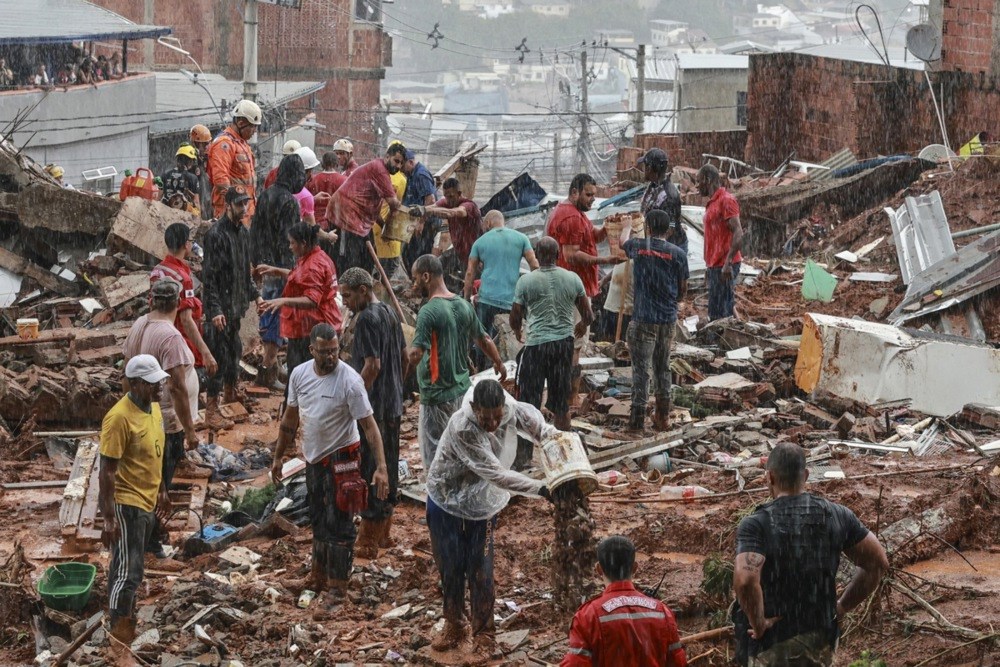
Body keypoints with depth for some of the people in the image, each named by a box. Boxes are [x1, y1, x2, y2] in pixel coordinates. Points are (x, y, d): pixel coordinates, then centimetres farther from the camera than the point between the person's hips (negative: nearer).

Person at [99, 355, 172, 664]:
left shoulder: (153, 407, 3)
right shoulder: (119, 418, -24)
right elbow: (107, 471, -23)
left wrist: (161, 490, 23)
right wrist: (109, 518, -24)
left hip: (146, 501, 9)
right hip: (126, 503, -8)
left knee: (133, 567, 19)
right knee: (127, 571, -6)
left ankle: (126, 620, 32)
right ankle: (119, 640, 0)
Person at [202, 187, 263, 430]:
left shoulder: (243, 232, 10)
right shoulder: (216, 234, -16)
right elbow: (209, 276, -19)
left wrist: (255, 295, 17)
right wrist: (215, 310, -23)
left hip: (237, 304, 8)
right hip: (221, 307, -8)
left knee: (234, 351, 18)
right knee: (219, 356, -7)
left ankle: (230, 394, 35)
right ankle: (211, 412, -5)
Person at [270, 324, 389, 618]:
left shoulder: (350, 381, -21)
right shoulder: (299, 374, -3)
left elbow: (369, 425, -19)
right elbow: (290, 418, 11)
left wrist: (381, 467, -26)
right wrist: (279, 456, 16)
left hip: (340, 460, -6)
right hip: (313, 459, 7)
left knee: (338, 526, -2)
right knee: (318, 521, 20)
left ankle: (337, 590, 6)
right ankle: (318, 577, 35)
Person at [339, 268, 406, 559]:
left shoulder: (367, 319, -17)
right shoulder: (390, 313, 11)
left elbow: (372, 365, -23)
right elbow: (403, 356, 18)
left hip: (373, 407, -10)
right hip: (393, 406, 10)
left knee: (369, 471, -4)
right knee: (389, 467, 15)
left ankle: (368, 541, 0)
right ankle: (383, 532, 25)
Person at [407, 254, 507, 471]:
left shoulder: (428, 311, -19)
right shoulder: (464, 306, 5)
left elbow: (416, 355, -28)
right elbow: (484, 340, 19)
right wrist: (499, 363, 35)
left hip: (437, 398, -8)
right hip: (462, 391, 8)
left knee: (435, 463, -1)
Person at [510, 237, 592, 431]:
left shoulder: (526, 281, -8)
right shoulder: (572, 279, 0)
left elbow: (515, 318, -3)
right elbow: (588, 316, 5)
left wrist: (518, 332, 19)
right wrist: (582, 325, 28)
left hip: (536, 344, -3)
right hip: (564, 342, 3)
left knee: (530, 400, 5)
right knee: (561, 403, 13)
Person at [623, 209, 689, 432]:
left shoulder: (636, 246, -4)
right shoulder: (678, 254, -3)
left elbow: (622, 248, 21)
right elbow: (683, 290, 5)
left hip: (643, 318, -2)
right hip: (668, 319, 2)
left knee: (641, 367, 1)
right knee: (662, 367, 14)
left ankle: (638, 417, 0)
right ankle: (663, 417, 20)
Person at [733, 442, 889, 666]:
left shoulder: (755, 525, -17)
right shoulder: (836, 516, -2)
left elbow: (745, 579, -34)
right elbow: (878, 563, 1)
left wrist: (758, 623, -18)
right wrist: (841, 607, 8)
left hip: (772, 644, -4)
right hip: (820, 643, 4)